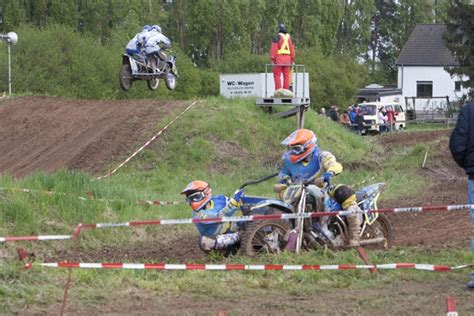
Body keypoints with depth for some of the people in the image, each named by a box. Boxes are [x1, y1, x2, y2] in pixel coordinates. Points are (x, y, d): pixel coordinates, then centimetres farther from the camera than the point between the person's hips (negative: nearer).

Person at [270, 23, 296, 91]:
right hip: (287, 58, 5)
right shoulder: (289, 37, 10)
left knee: (277, 75, -2)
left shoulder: (277, 37, -7)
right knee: (286, 75, 6)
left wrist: (272, 59, -11)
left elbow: (274, 48, -13)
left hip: (279, 58, -5)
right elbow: (292, 48, 11)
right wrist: (292, 59, 15)